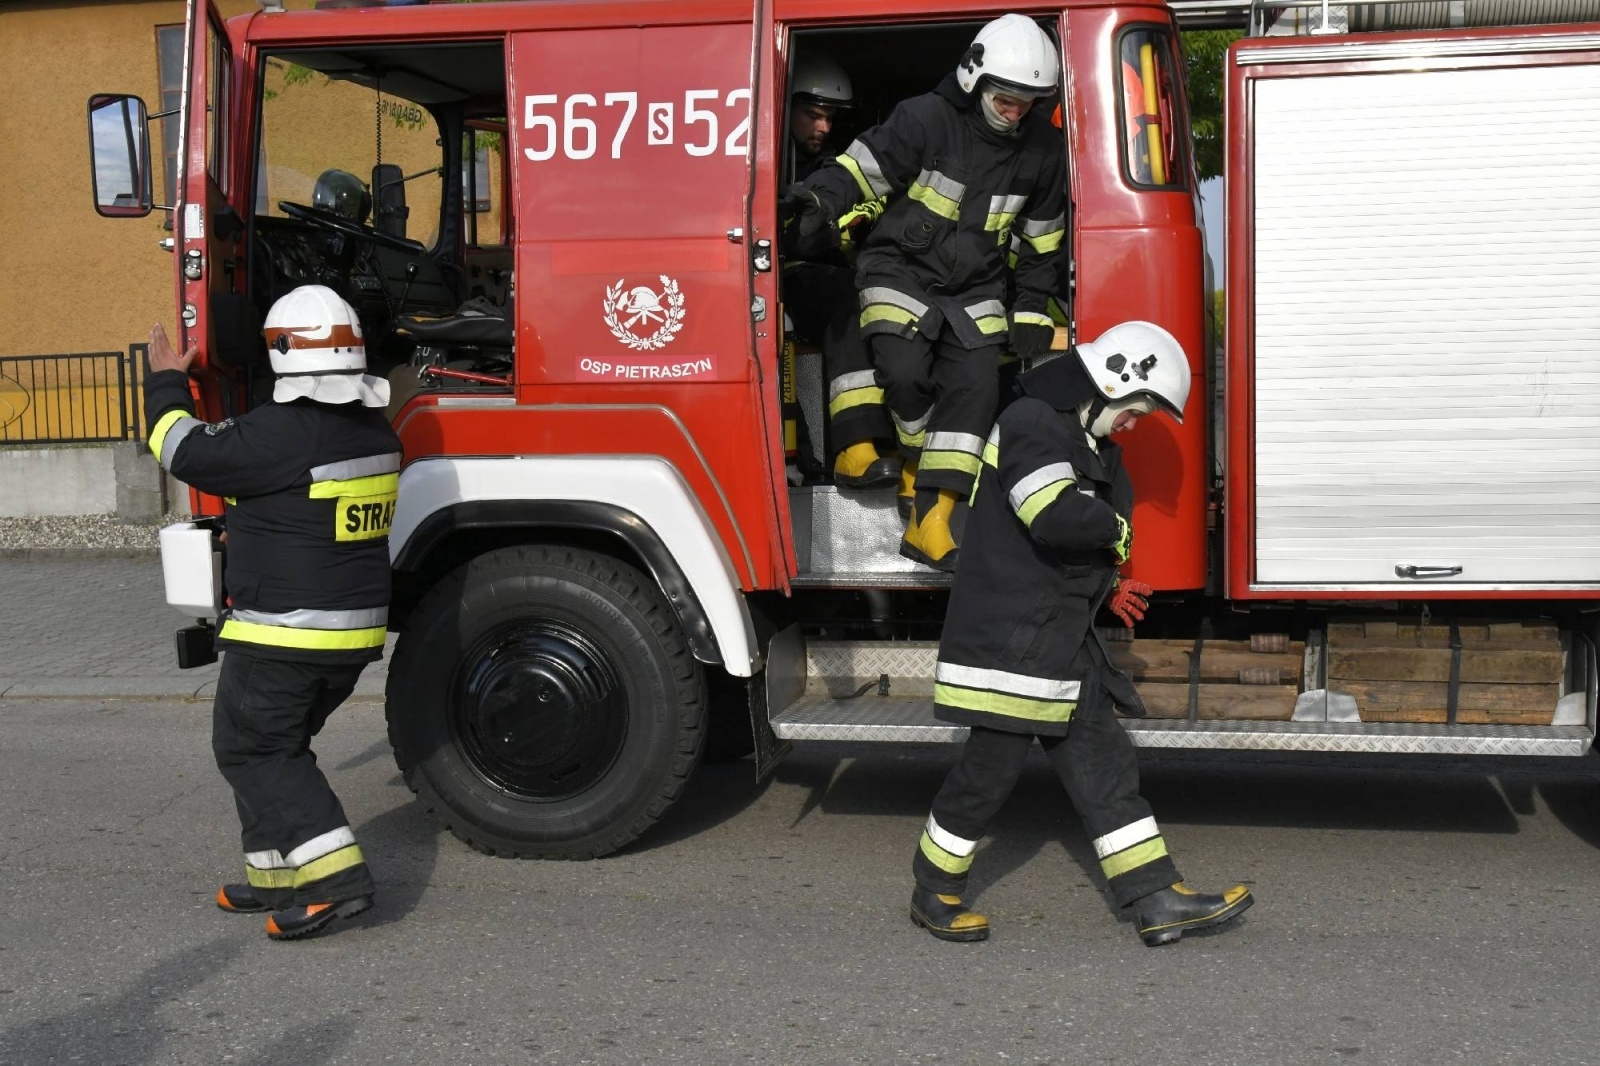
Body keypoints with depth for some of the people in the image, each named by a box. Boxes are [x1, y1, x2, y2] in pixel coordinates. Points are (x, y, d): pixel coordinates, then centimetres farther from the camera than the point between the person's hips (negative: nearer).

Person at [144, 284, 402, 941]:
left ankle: (335, 875, -7)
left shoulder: (281, 432, -20)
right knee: (277, 746, 20)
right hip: (356, 632, 8)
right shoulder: (376, 431, 6)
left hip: (282, 633, -8)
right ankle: (278, 877, 23)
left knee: (252, 750, 3)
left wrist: (166, 382, 7)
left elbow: (184, 449, -10)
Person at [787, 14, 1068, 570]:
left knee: (975, 388, -11)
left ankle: (928, 522, -10)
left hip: (974, 291, 4)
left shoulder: (1043, 149, 1)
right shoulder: (926, 118, -13)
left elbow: (1042, 241, 10)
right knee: (905, 373, -23)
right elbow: (862, 165, -16)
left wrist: (1031, 310, 9)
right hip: (900, 270, -3)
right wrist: (819, 200, -36)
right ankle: (919, 464, 9)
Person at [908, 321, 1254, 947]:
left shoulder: (1089, 442, 18)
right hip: (1010, 634, -10)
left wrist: (1105, 586, 15)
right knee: (991, 765, -1)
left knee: (1101, 761, 7)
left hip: (1065, 643, 10)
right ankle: (934, 893, 15)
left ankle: (1157, 900, 9)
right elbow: (1054, 517, -27)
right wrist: (1116, 532, -10)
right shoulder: (1032, 422, -13)